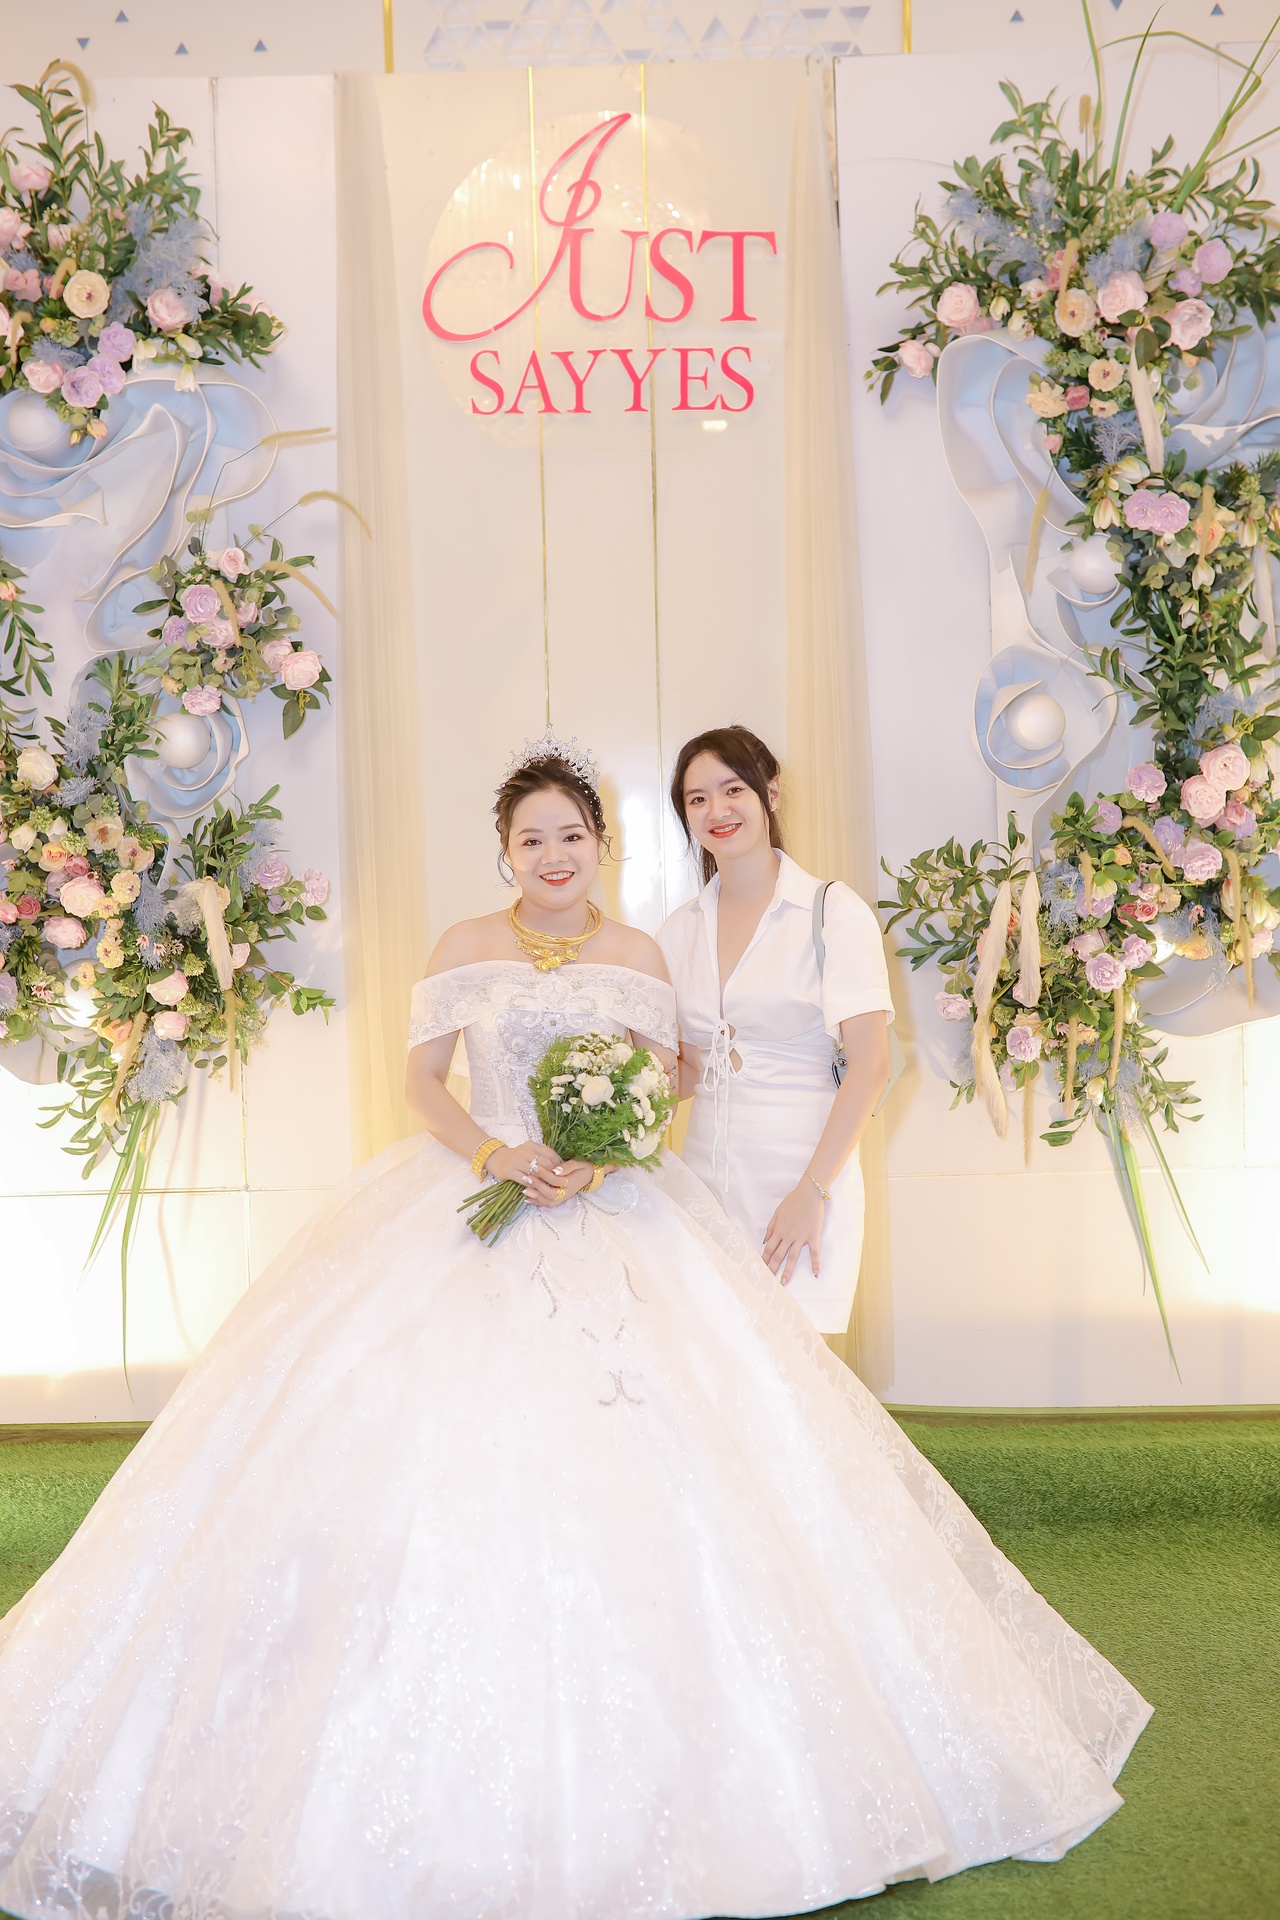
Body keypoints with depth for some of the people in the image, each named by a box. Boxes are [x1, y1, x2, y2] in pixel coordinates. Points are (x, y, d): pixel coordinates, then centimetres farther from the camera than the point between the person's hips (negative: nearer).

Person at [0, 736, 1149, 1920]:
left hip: (615, 1212, 1)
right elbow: (423, 1079, 2)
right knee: (449, 1436, -8)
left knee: (630, 1454, -5)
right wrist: (495, 1153, -15)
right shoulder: (467, 948, 4)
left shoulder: (636, 956, 8)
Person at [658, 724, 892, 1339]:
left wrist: (813, 1192, -16)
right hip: (707, 1170, 5)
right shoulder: (681, 929, 10)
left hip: (802, 1169, -4)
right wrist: (684, 1070, -3)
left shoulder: (833, 911, -6)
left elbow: (869, 1065, -11)